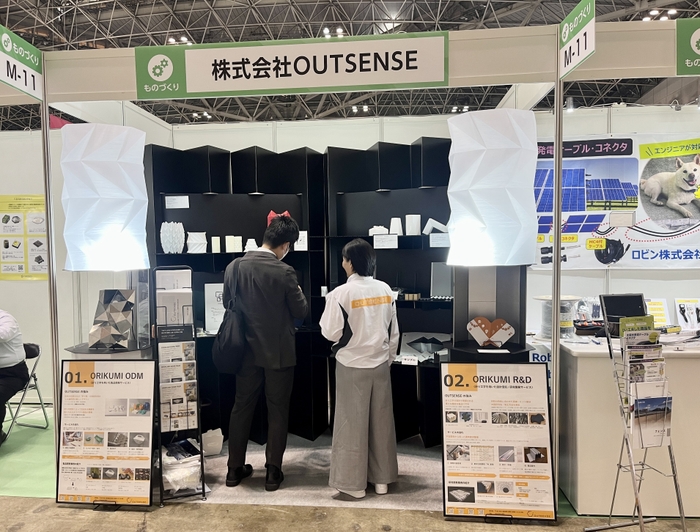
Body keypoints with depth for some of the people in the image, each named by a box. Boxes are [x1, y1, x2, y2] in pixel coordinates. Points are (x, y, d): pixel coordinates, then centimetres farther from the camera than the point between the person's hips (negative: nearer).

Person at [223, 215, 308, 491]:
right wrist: (297, 292, 10)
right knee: (277, 411, 10)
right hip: (278, 353, -4)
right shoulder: (284, 272, -19)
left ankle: (235, 469, 27)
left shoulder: (233, 267, -5)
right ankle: (273, 471, 18)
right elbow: (301, 311, -9)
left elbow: (227, 303, 8)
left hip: (247, 351, 4)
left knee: (241, 407, 16)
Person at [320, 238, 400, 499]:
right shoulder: (385, 290, -1)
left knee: (352, 424, 8)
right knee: (381, 422, 14)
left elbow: (331, 332, -12)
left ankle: (354, 482, 17)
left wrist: (326, 319, 7)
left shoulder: (341, 293, -15)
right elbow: (393, 331, 6)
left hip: (352, 366, -4)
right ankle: (382, 479, 25)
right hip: (380, 364, 4)